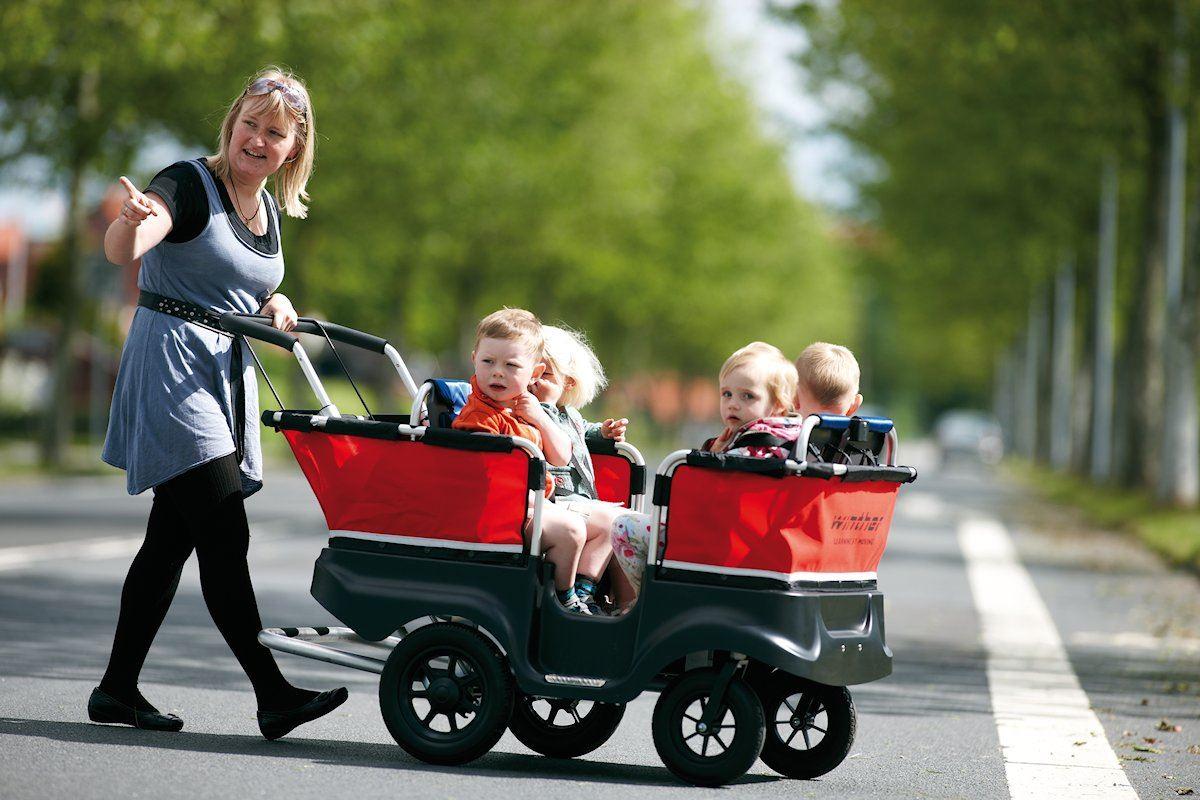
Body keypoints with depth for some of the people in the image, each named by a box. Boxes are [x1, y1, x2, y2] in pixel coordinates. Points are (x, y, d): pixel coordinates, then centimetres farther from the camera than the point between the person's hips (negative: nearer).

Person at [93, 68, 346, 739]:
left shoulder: (268, 209, 13)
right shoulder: (190, 184, -10)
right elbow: (122, 253, -27)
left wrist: (274, 305, 5)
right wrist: (132, 221, -50)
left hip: (228, 374, 8)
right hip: (171, 364, -8)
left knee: (173, 538, 9)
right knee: (224, 535, -14)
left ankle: (118, 689, 17)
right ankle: (273, 695, -16)